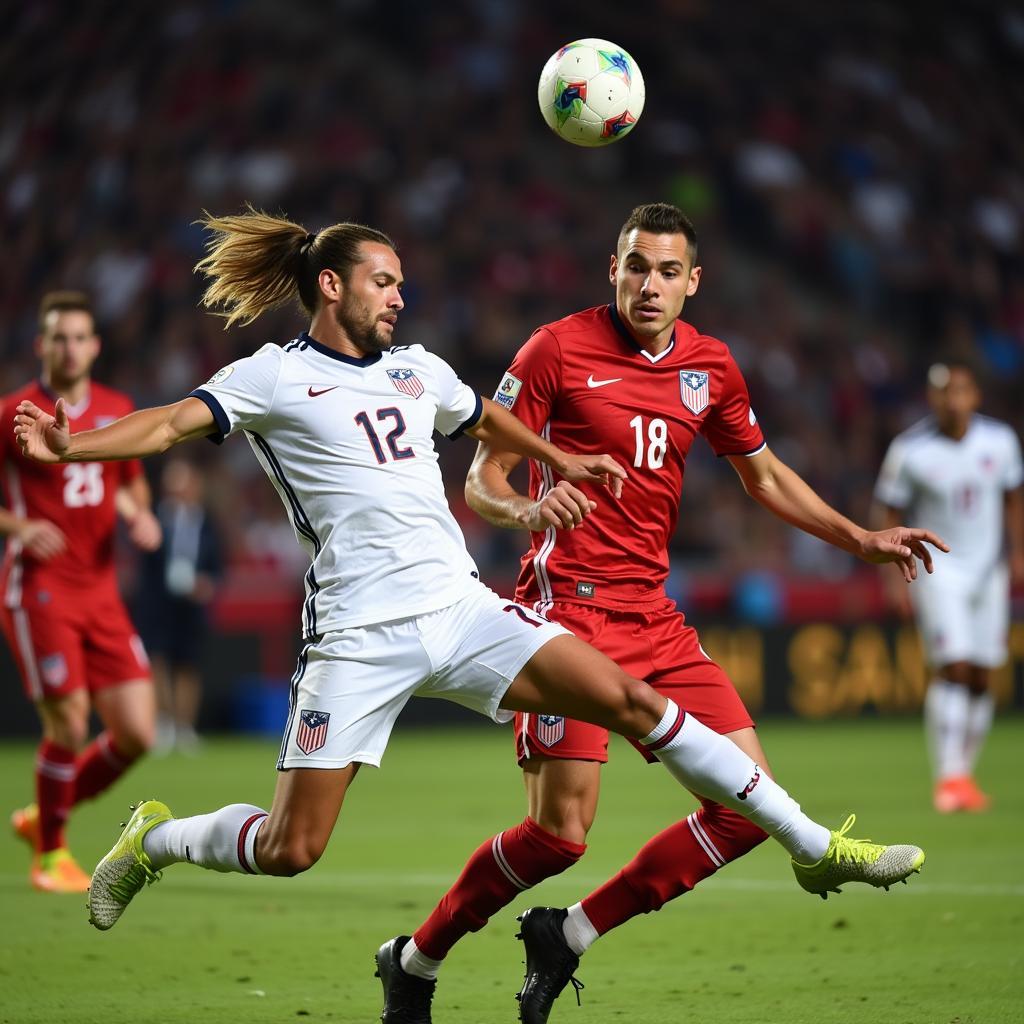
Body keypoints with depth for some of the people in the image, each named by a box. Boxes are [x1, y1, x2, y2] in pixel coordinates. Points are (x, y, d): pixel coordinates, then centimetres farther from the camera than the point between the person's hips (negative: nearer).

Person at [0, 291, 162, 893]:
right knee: (69, 723, -12)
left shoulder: (118, 411, 9)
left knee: (136, 734, -1)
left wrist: (139, 514, 3)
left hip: (101, 591, 5)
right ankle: (50, 852, 11)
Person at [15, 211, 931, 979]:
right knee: (290, 849, -8)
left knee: (633, 702, -8)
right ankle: (154, 840, 23)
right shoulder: (275, 376, -1)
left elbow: (485, 418, 36)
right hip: (359, 635, -5)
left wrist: (560, 462, 38)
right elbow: (177, 423, -14)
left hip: (461, 612, 5)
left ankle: (813, 847, -1)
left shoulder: (418, 369, 16)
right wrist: (68, 447, -29)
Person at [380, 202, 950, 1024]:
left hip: (655, 617, 6)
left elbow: (764, 476, 24)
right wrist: (527, 508, -26)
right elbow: (481, 480, -4)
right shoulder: (558, 349, -5)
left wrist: (859, 539, 14)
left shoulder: (710, 366, 10)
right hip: (568, 608, -6)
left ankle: (569, 935, 9)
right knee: (561, 830, -13)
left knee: (749, 803, -4)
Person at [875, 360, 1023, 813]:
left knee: (981, 677, 3)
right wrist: (896, 576, -10)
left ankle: (964, 774, 14)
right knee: (953, 668, -17)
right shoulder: (909, 450, -11)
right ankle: (948, 776, -18)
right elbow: (889, 515, -4)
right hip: (937, 567, -4)